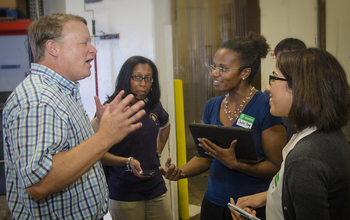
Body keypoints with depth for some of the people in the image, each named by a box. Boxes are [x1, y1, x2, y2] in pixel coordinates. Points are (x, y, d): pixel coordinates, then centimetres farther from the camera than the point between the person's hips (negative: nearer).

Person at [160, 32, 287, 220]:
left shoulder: (266, 107, -15)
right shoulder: (212, 106, 3)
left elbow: (277, 166, -15)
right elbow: (205, 157, 9)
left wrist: (234, 163, -26)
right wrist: (180, 172, -8)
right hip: (214, 202, 6)